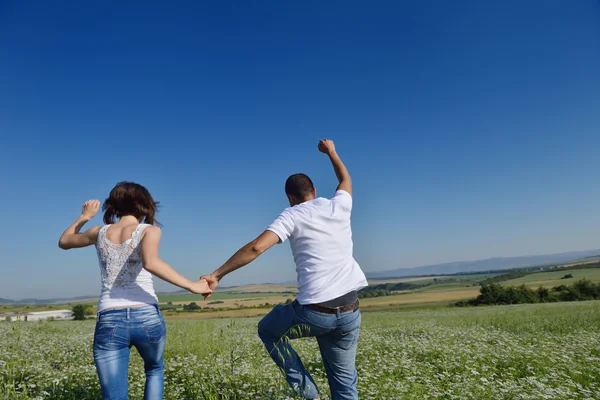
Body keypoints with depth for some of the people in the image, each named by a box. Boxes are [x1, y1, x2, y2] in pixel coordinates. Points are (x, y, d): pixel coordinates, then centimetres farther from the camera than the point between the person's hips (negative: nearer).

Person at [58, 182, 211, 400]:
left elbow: (64, 242, 30)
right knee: (155, 369, 30)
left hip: (109, 322, 2)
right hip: (147, 318, -2)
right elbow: (150, 263, -24)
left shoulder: (100, 232, 11)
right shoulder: (149, 230, -2)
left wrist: (84, 216, 38)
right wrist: (191, 285, -19)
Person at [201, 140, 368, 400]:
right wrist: (331, 152, 46)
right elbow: (345, 180, 32)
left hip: (313, 312, -4)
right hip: (350, 312, 5)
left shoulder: (292, 216, -2)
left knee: (267, 330, 25)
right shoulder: (339, 206, 9)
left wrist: (217, 274, -9)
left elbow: (257, 247, -15)